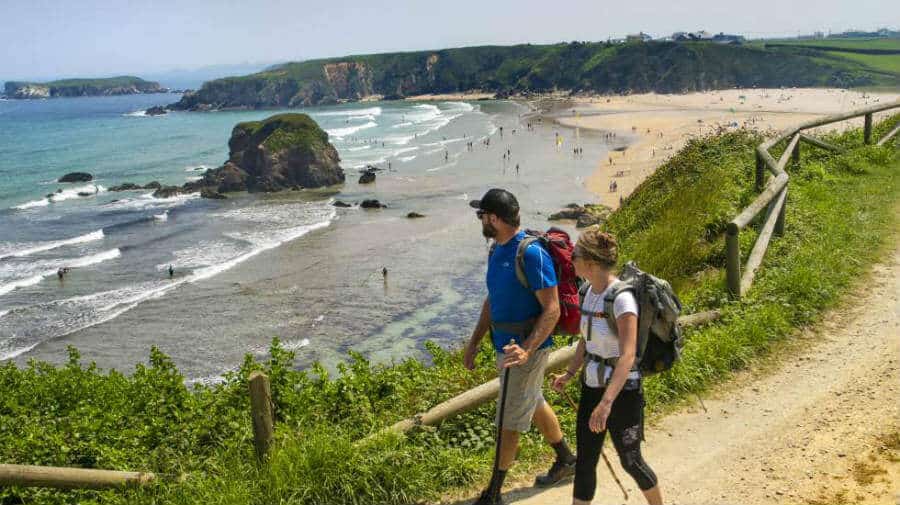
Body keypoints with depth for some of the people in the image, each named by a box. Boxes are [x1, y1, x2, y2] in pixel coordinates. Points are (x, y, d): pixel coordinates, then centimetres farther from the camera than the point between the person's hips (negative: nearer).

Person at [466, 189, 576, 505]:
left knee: (510, 421, 2)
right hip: (504, 345, 9)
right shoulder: (496, 251, 6)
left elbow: (552, 310, -23)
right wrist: (474, 343, 13)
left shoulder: (532, 254, -23)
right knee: (534, 405, 23)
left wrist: (526, 350, -32)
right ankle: (566, 461, 44)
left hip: (526, 348, -9)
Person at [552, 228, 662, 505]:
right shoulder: (590, 292, 1)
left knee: (631, 461, 11)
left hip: (621, 391, -7)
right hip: (592, 386, 7)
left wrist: (606, 402, -37)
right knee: (584, 461, 8)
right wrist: (569, 373, 12)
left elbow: (628, 356, -31)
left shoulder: (621, 298, -24)